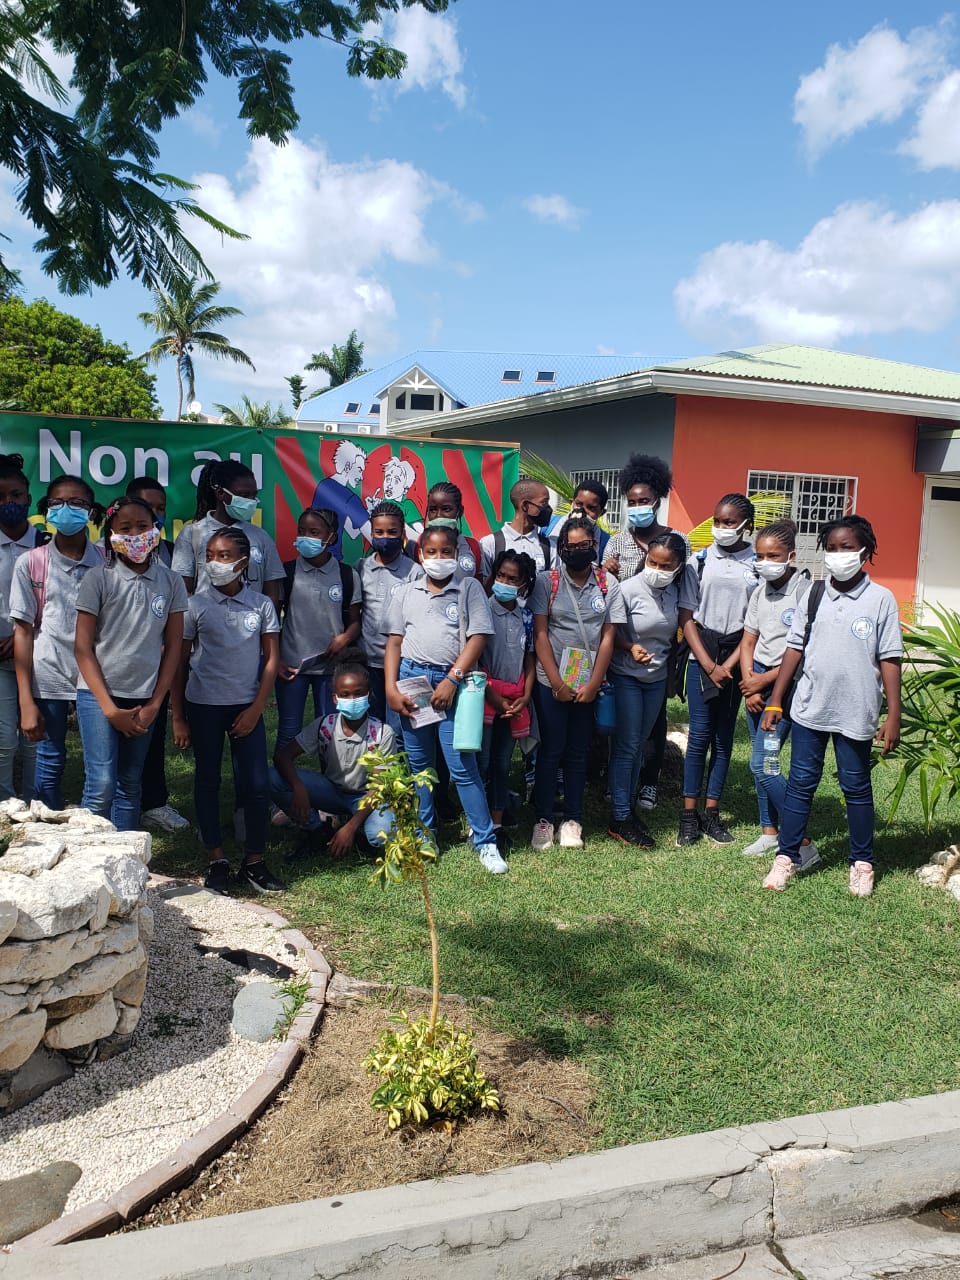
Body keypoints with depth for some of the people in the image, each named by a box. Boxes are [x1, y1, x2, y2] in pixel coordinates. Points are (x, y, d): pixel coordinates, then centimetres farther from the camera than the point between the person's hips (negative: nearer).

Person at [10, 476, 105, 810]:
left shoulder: (106, 562, 3)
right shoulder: (30, 563, 2)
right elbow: (23, 632, 2)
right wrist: (26, 701, -3)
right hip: (48, 679, 0)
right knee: (50, 763, 7)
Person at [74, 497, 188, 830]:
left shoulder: (170, 581, 3)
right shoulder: (98, 579, -5)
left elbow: (173, 646, 5)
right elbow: (83, 648, -5)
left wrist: (155, 704, -1)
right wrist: (110, 708, -10)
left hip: (144, 699, 3)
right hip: (99, 695, -3)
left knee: (130, 785, 11)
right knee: (101, 786, -9)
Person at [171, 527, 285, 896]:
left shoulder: (261, 605, -1)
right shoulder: (196, 605, -4)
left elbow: (271, 659, 2)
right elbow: (179, 662, -1)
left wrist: (256, 709, -4)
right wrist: (177, 717, -3)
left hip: (247, 706, 1)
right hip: (203, 705, -1)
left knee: (257, 784, 0)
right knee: (207, 781, 7)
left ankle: (254, 862, 13)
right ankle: (217, 862, 18)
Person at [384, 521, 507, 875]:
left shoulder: (469, 588, 3)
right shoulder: (407, 592, 11)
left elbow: (478, 637, -4)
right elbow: (394, 642, 9)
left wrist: (452, 680, -12)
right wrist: (391, 689, -1)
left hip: (451, 681, -3)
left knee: (462, 765, -5)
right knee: (418, 763, 11)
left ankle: (485, 841, 4)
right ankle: (425, 833, 24)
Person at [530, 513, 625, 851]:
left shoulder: (609, 585, 2)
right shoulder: (547, 581, -3)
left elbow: (608, 638, 0)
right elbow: (540, 634, -6)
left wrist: (593, 684, -7)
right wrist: (557, 683, -11)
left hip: (589, 684, 2)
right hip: (551, 682, -2)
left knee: (578, 754, 10)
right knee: (550, 752, 4)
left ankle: (572, 820, 19)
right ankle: (543, 820, 14)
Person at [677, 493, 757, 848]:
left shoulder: (758, 565, 0)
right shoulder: (700, 560, 2)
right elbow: (687, 618, 0)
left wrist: (728, 665, -9)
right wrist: (709, 665, -7)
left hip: (736, 659, 1)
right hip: (701, 657, 0)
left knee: (724, 738, 6)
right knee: (699, 735, -2)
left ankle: (711, 812, 14)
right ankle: (689, 814, 4)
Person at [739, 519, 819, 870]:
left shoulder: (805, 590, -14)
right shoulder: (761, 590, 8)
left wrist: (764, 680, -11)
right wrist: (749, 685, 0)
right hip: (757, 679, 7)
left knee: (762, 764, -12)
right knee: (761, 760, 11)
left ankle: (804, 844, -4)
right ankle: (769, 831, 25)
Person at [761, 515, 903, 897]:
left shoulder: (881, 599, -4)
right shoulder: (813, 595, 4)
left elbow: (889, 660, -4)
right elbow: (794, 649, 6)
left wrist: (893, 715, -7)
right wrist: (775, 701, 5)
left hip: (856, 714, -2)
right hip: (809, 709, 2)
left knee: (857, 788, 9)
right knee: (800, 783, 7)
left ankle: (862, 862, 24)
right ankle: (787, 857, 16)